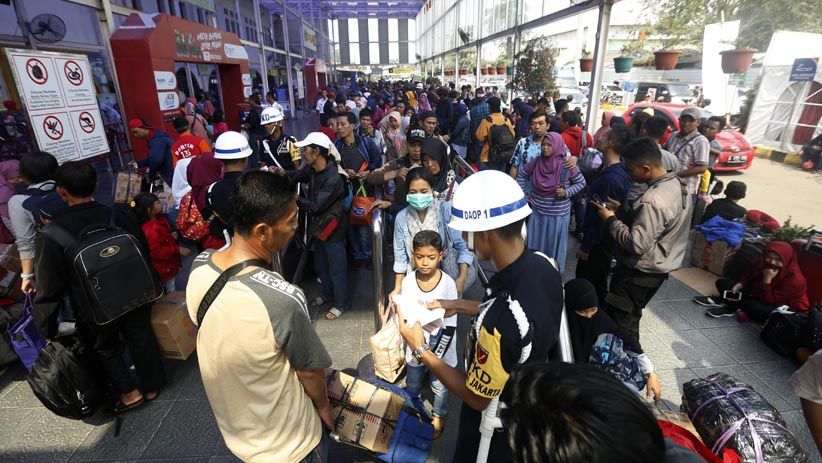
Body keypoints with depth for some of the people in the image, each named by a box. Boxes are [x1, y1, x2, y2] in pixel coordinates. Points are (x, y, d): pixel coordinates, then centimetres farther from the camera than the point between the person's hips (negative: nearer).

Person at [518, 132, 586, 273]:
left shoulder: (567, 166, -14)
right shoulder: (536, 162, -7)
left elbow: (581, 183, -1)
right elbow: (522, 174, 10)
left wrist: (567, 192, -16)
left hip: (558, 214, -2)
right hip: (537, 211, 3)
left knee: (554, 244, 12)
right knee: (535, 242, 15)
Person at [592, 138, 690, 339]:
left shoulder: (653, 200, -30)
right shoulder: (677, 184, 2)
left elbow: (637, 244, -29)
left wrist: (611, 219, -19)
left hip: (639, 272, -10)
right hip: (657, 268, 10)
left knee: (619, 324, 4)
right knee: (630, 320, 24)